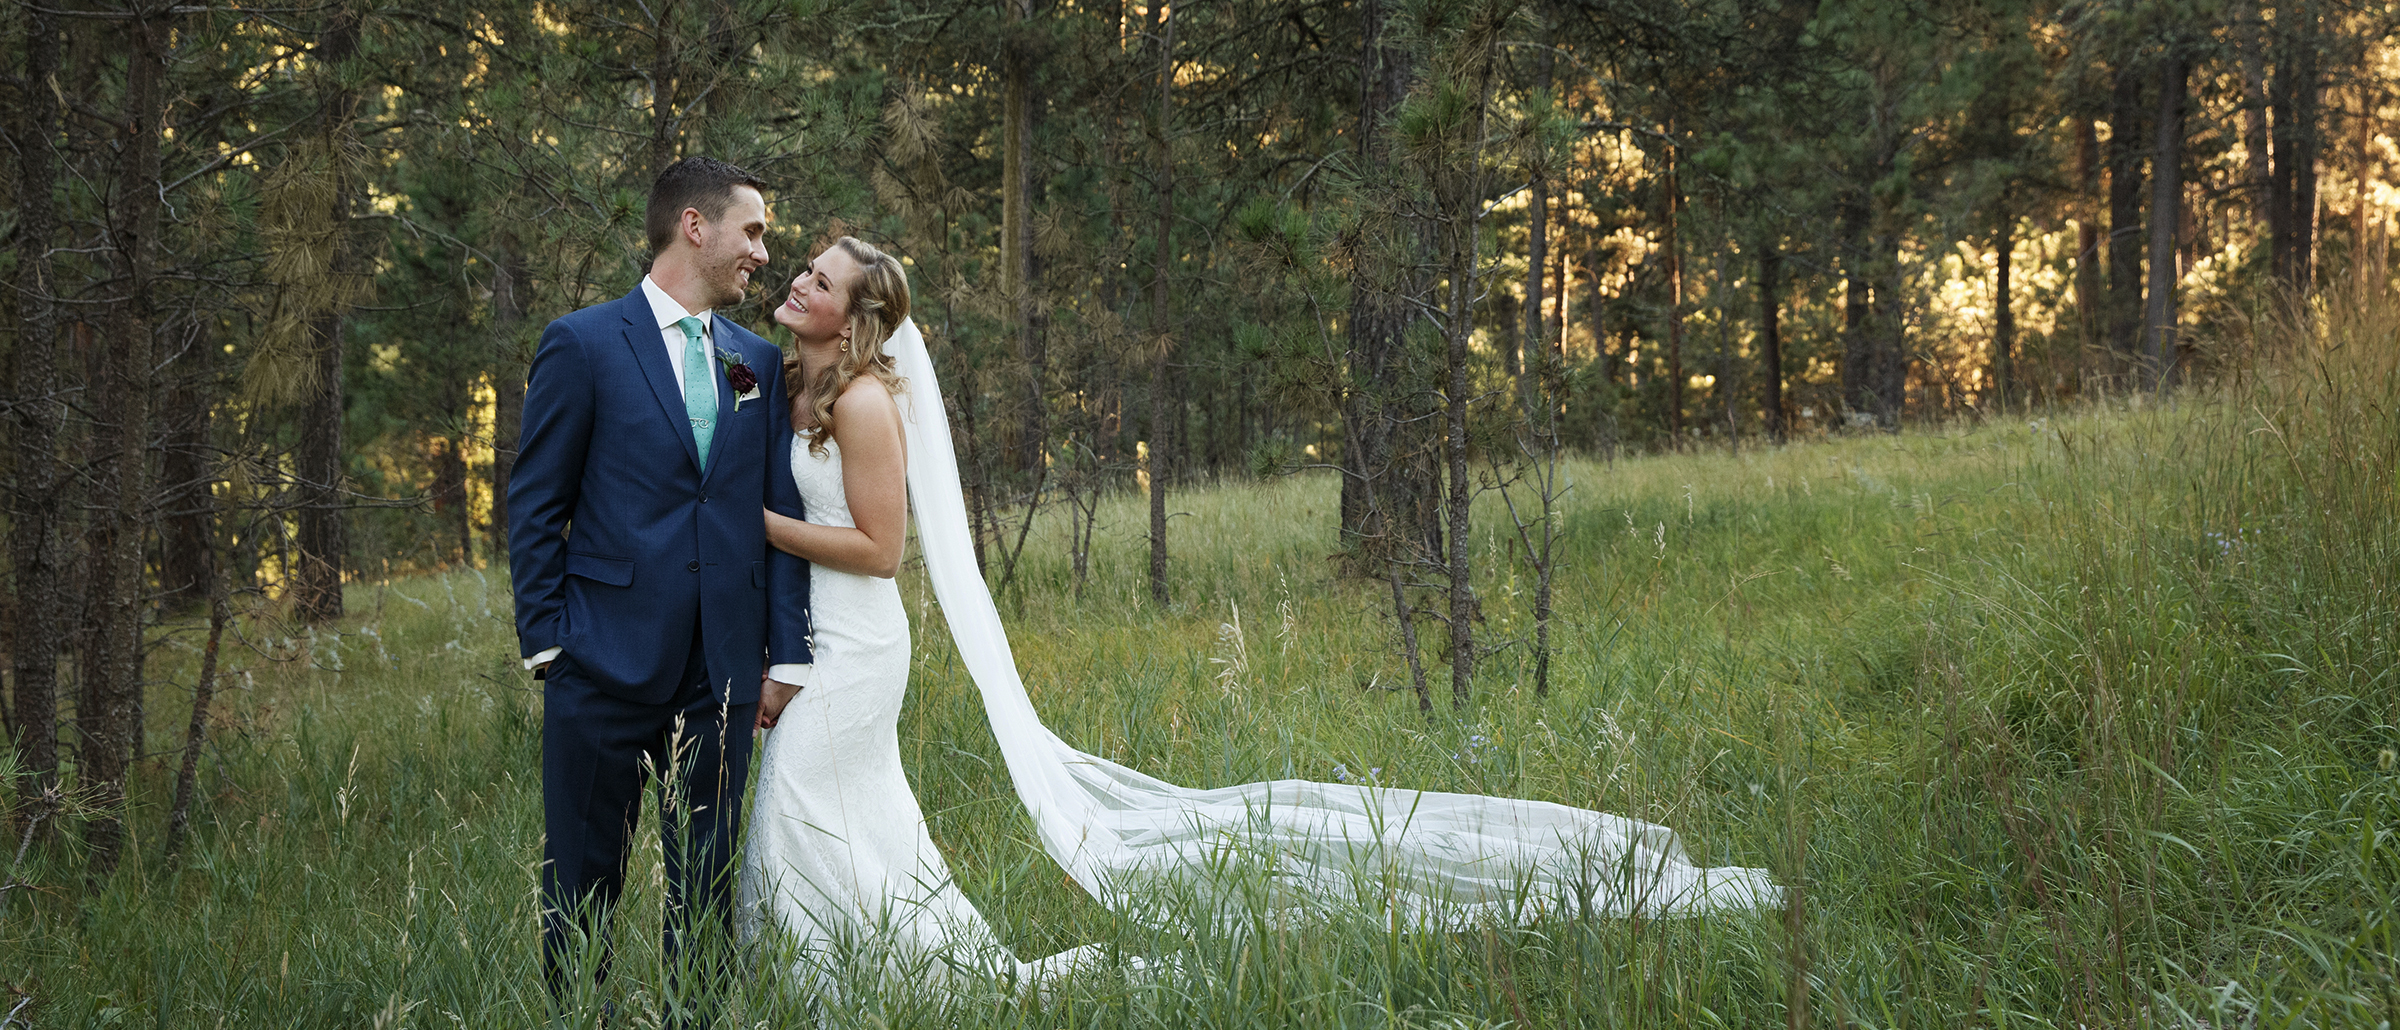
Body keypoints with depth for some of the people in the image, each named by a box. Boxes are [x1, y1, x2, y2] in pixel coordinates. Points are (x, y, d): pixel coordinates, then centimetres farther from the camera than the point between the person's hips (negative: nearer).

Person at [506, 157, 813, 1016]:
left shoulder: (759, 363, 12)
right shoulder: (582, 345, -2)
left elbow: (781, 514, 10)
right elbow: (535, 506, -1)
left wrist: (787, 655, 4)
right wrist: (544, 643, -6)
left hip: (721, 674, 4)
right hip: (607, 662, -4)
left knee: (708, 884, 8)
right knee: (584, 883, 4)